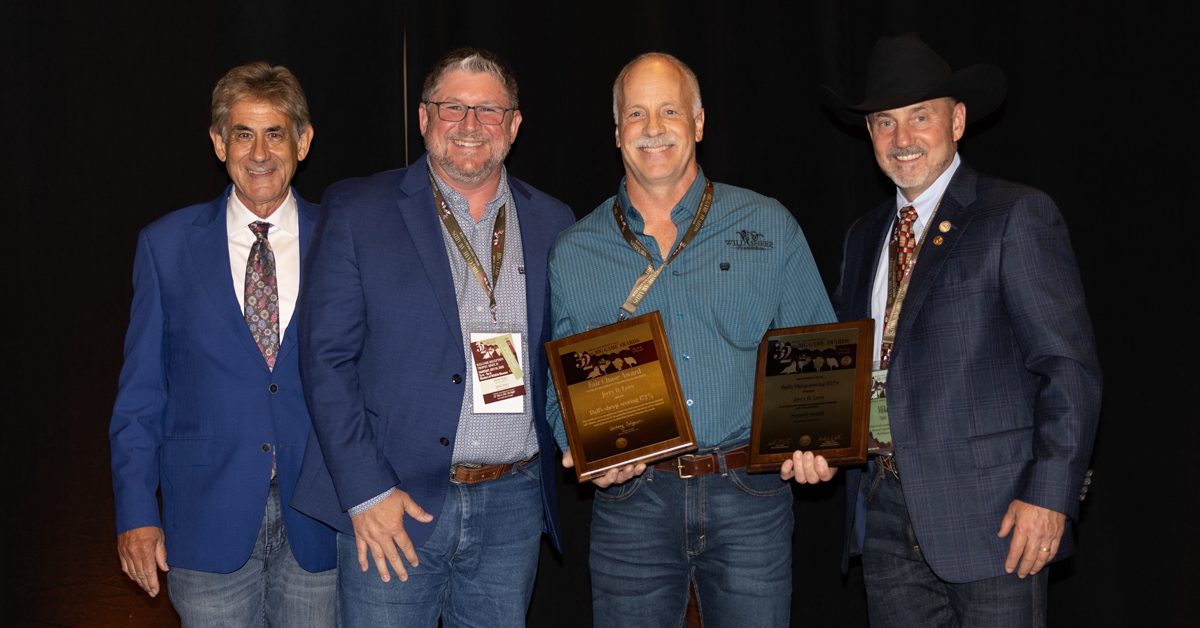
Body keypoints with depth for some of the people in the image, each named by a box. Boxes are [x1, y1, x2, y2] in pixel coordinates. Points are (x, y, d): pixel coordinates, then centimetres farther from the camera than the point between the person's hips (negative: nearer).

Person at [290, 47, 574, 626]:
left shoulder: (553, 224, 8)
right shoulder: (355, 210, -1)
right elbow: (326, 356, -5)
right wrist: (365, 491, -12)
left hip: (513, 507, 3)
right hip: (391, 500, -3)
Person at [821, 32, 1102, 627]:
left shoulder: (1017, 216, -4)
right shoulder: (864, 237, 16)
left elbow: (1069, 367, -10)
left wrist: (1048, 495, -17)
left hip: (992, 513, -5)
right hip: (885, 513, 6)